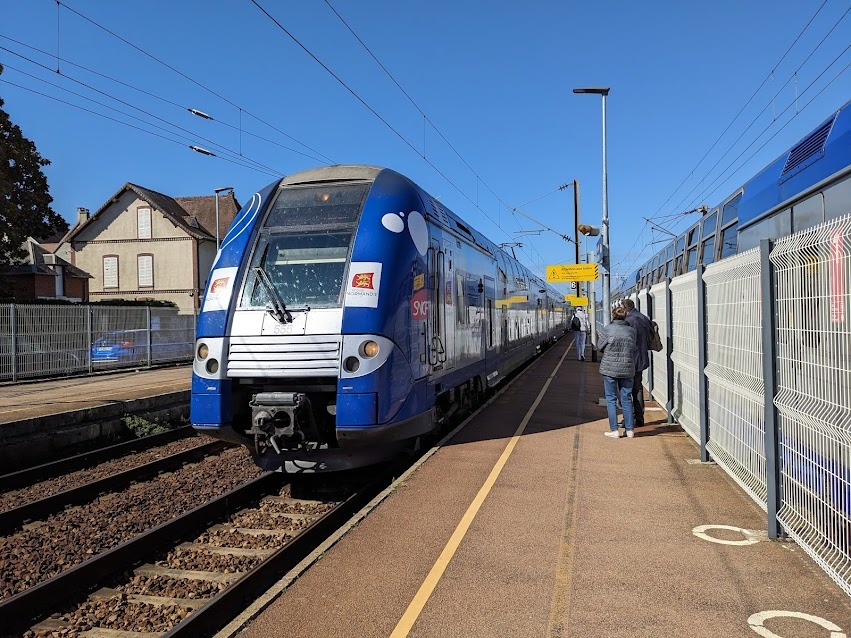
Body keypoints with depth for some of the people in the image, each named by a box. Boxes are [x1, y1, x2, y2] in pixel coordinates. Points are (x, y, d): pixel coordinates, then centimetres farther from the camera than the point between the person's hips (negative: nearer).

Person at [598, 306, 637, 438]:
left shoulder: (607, 330, -9)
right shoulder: (631, 330, -1)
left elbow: (599, 347, 0)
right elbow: (633, 348, 6)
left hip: (610, 369, -3)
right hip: (627, 369, 3)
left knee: (611, 399, 6)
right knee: (627, 399, 11)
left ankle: (614, 430, 5)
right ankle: (630, 429, 14)